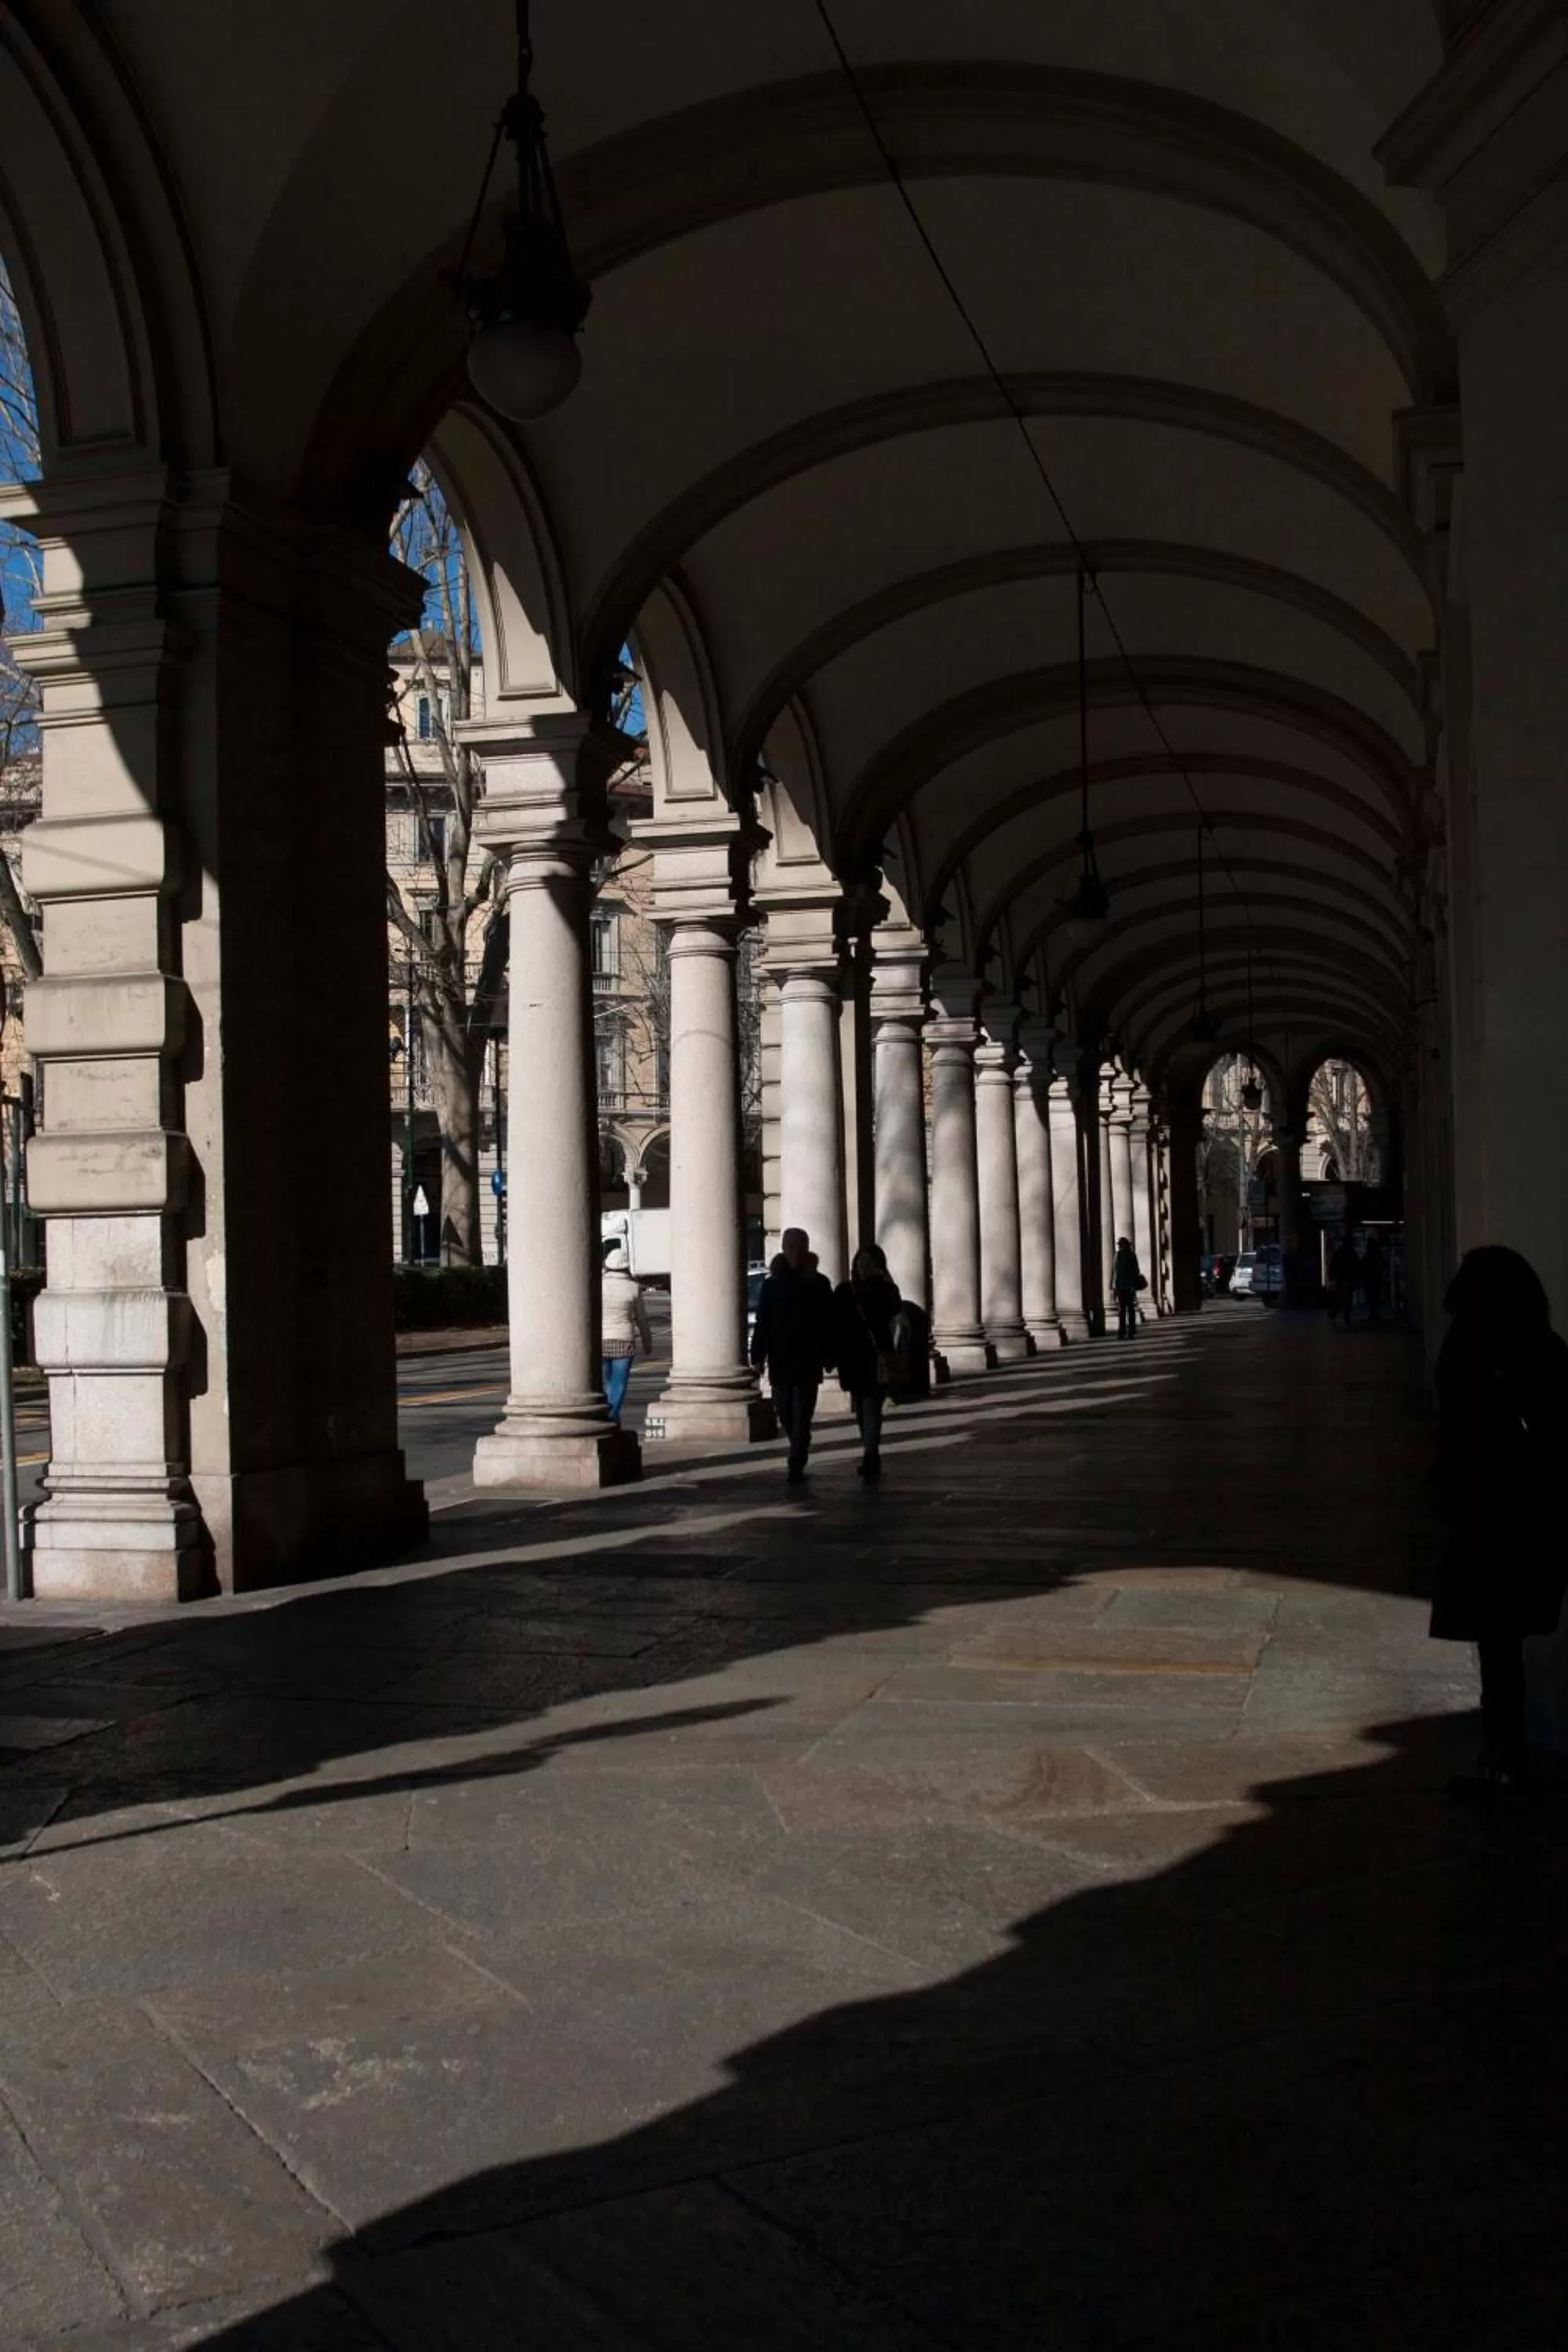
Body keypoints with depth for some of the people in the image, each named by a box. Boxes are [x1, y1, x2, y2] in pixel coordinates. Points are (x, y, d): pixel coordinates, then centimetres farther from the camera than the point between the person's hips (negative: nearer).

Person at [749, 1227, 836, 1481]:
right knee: (784, 1411, 11)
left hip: (808, 1361, -2)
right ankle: (797, 1462, 30)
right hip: (780, 1360, 3)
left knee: (801, 1417, -5)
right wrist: (758, 1356, -3)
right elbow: (762, 1323, 3)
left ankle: (796, 1466, -3)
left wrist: (828, 1357, -4)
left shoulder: (819, 1284, -1)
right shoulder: (772, 1284, 3)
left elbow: (829, 1323, -1)